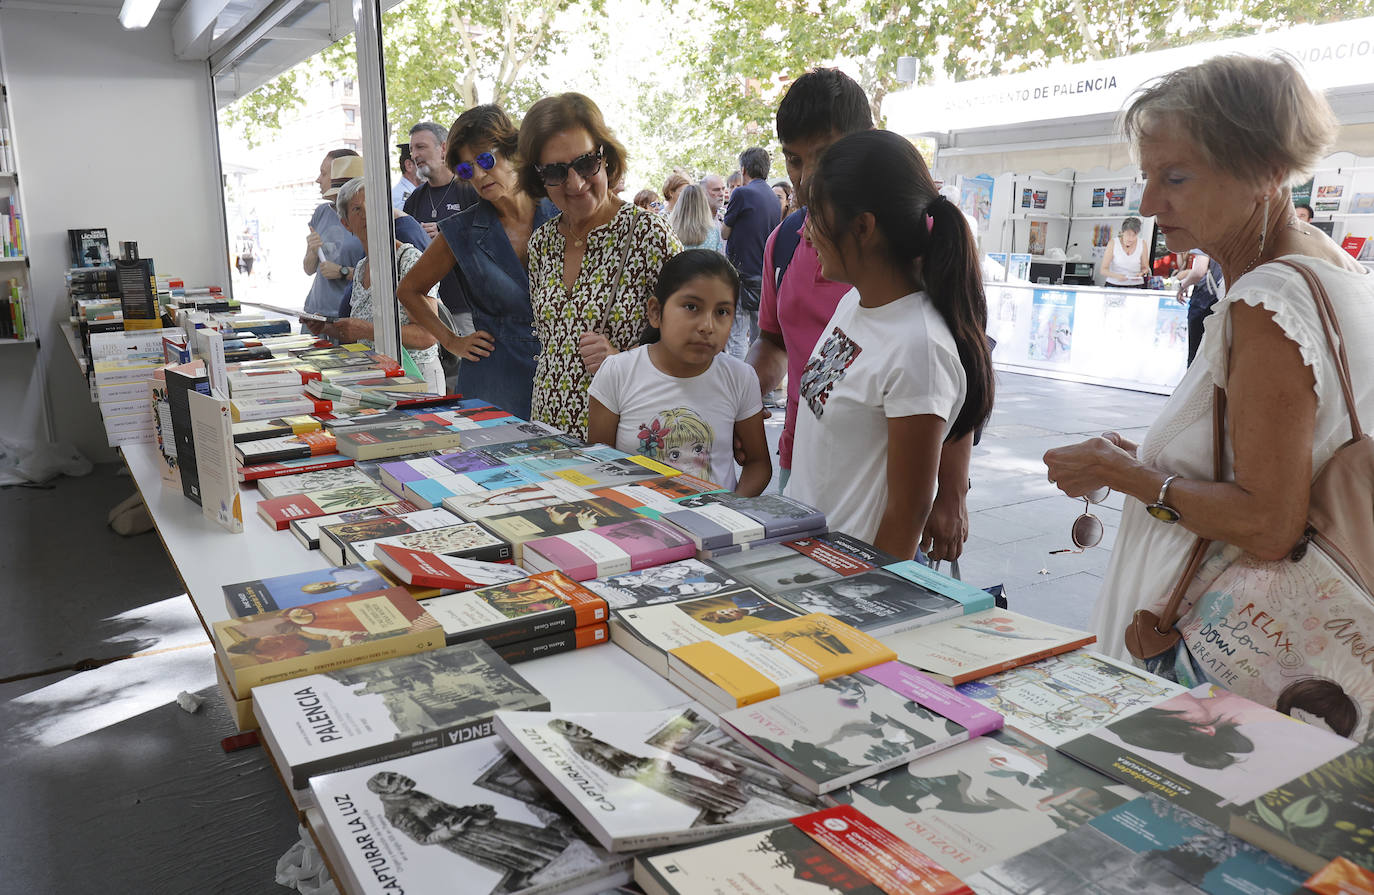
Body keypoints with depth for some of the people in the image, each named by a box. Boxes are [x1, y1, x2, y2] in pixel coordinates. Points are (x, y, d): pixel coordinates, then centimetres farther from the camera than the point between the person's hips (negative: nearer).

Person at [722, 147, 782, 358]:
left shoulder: (742, 193, -11)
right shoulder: (773, 198, 11)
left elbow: (725, 233, -3)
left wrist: (728, 206, 13)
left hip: (742, 272, -8)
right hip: (765, 274, 8)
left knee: (738, 336, -5)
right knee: (759, 335, 13)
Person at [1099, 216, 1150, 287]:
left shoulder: (1142, 243, 2)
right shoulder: (1113, 243, -4)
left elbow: (1145, 268, 11)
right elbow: (1103, 270, -7)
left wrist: (1141, 274, -12)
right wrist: (1116, 276, -26)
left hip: (1136, 286, 2)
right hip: (1114, 285, -1)